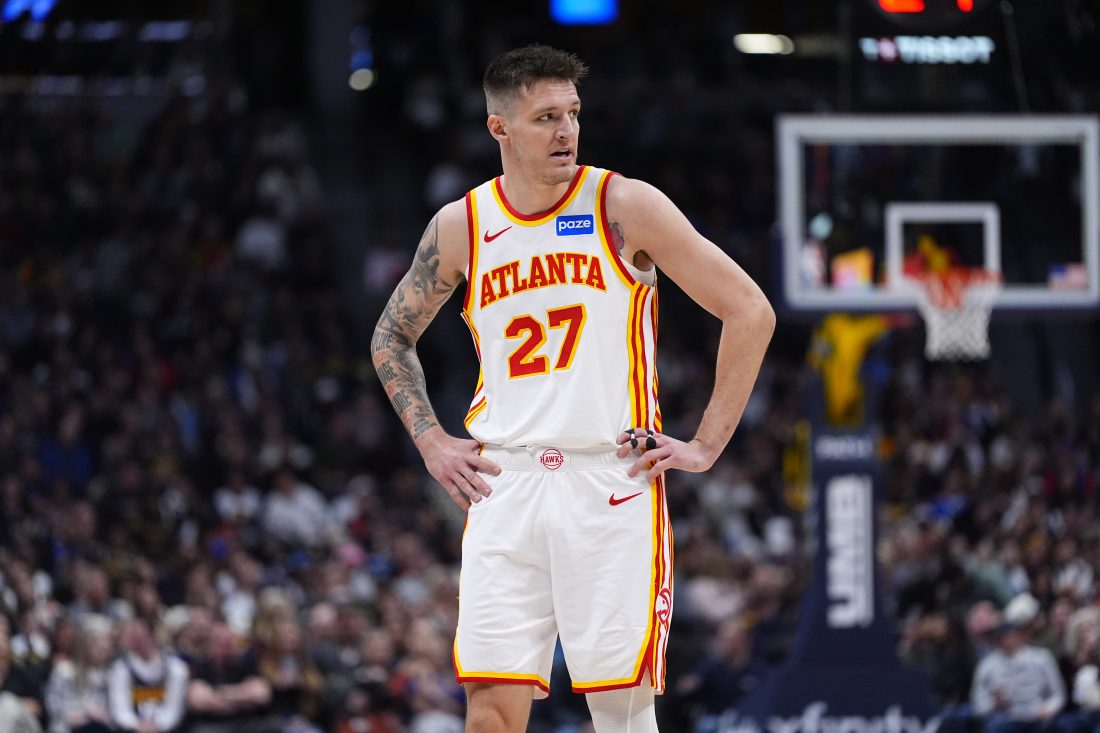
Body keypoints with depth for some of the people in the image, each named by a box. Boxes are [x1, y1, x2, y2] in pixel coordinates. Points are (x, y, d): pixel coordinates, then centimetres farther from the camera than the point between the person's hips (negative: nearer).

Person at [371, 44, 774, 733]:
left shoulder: (625, 206, -2)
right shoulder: (461, 226, 7)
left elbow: (750, 312, 0)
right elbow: (393, 338, 24)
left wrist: (706, 445, -3)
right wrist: (432, 442, 11)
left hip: (613, 483, -2)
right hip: (504, 488, 2)